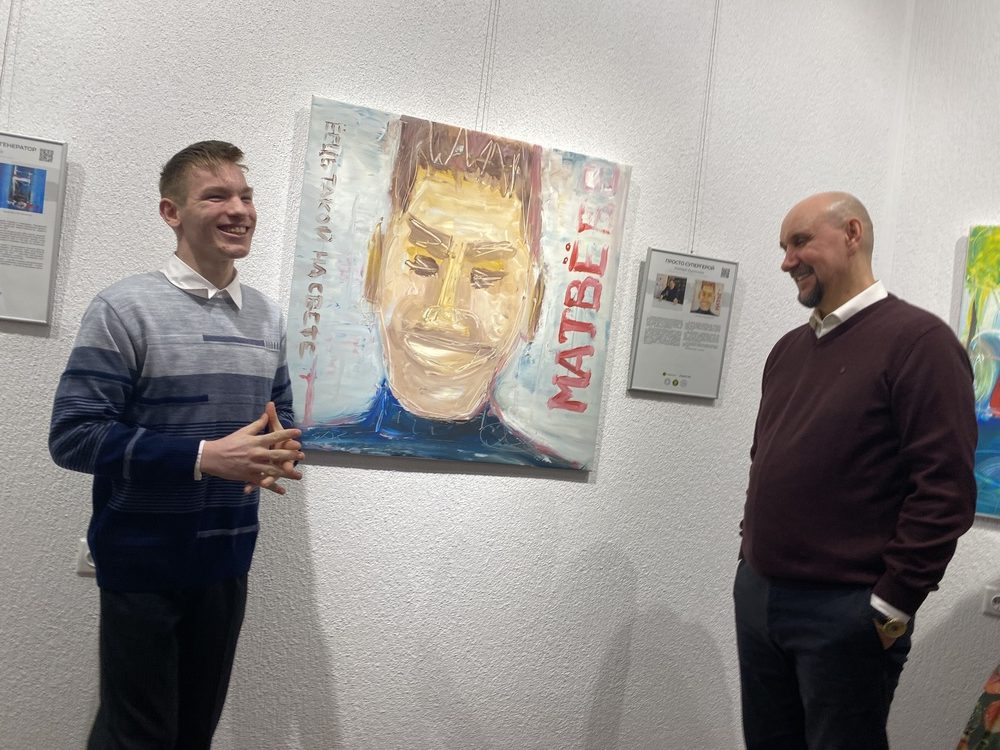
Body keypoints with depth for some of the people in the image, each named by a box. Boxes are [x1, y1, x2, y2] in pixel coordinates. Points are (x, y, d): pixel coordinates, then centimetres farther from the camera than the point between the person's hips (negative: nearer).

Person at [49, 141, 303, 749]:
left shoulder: (269, 317, 6)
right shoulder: (126, 307, -14)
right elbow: (73, 435, -19)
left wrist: (280, 447, -8)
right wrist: (205, 457, -26)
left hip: (228, 562, 6)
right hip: (143, 563, -5)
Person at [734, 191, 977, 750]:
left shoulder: (918, 340, -10)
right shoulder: (789, 349, 13)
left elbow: (946, 487, -16)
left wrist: (893, 604, -16)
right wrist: (753, 556, 14)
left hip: (845, 610, -7)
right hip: (756, 593, 7)